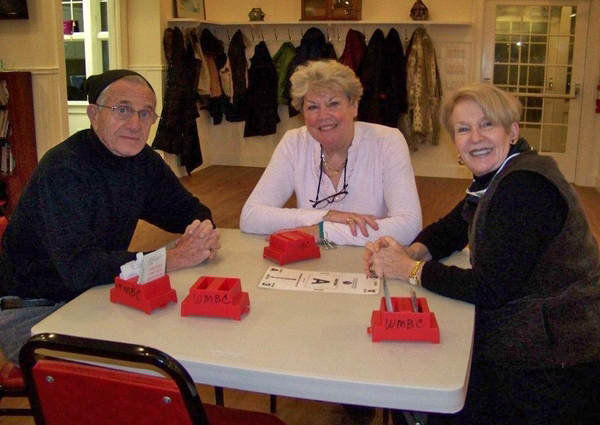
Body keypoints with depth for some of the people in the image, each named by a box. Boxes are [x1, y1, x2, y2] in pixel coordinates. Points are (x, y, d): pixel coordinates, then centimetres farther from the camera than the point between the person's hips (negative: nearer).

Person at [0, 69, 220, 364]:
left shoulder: (142, 160, 0)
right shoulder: (63, 169, -25)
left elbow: (189, 210, 11)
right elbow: (79, 268, -34)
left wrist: (204, 232, -14)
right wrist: (173, 258, -30)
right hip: (30, 312, -7)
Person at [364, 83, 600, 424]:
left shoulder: (525, 186, -24)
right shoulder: (494, 178, 7)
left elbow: (491, 291, -27)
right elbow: (450, 230, 14)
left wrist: (410, 270, -17)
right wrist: (410, 253, -8)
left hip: (553, 369, -9)